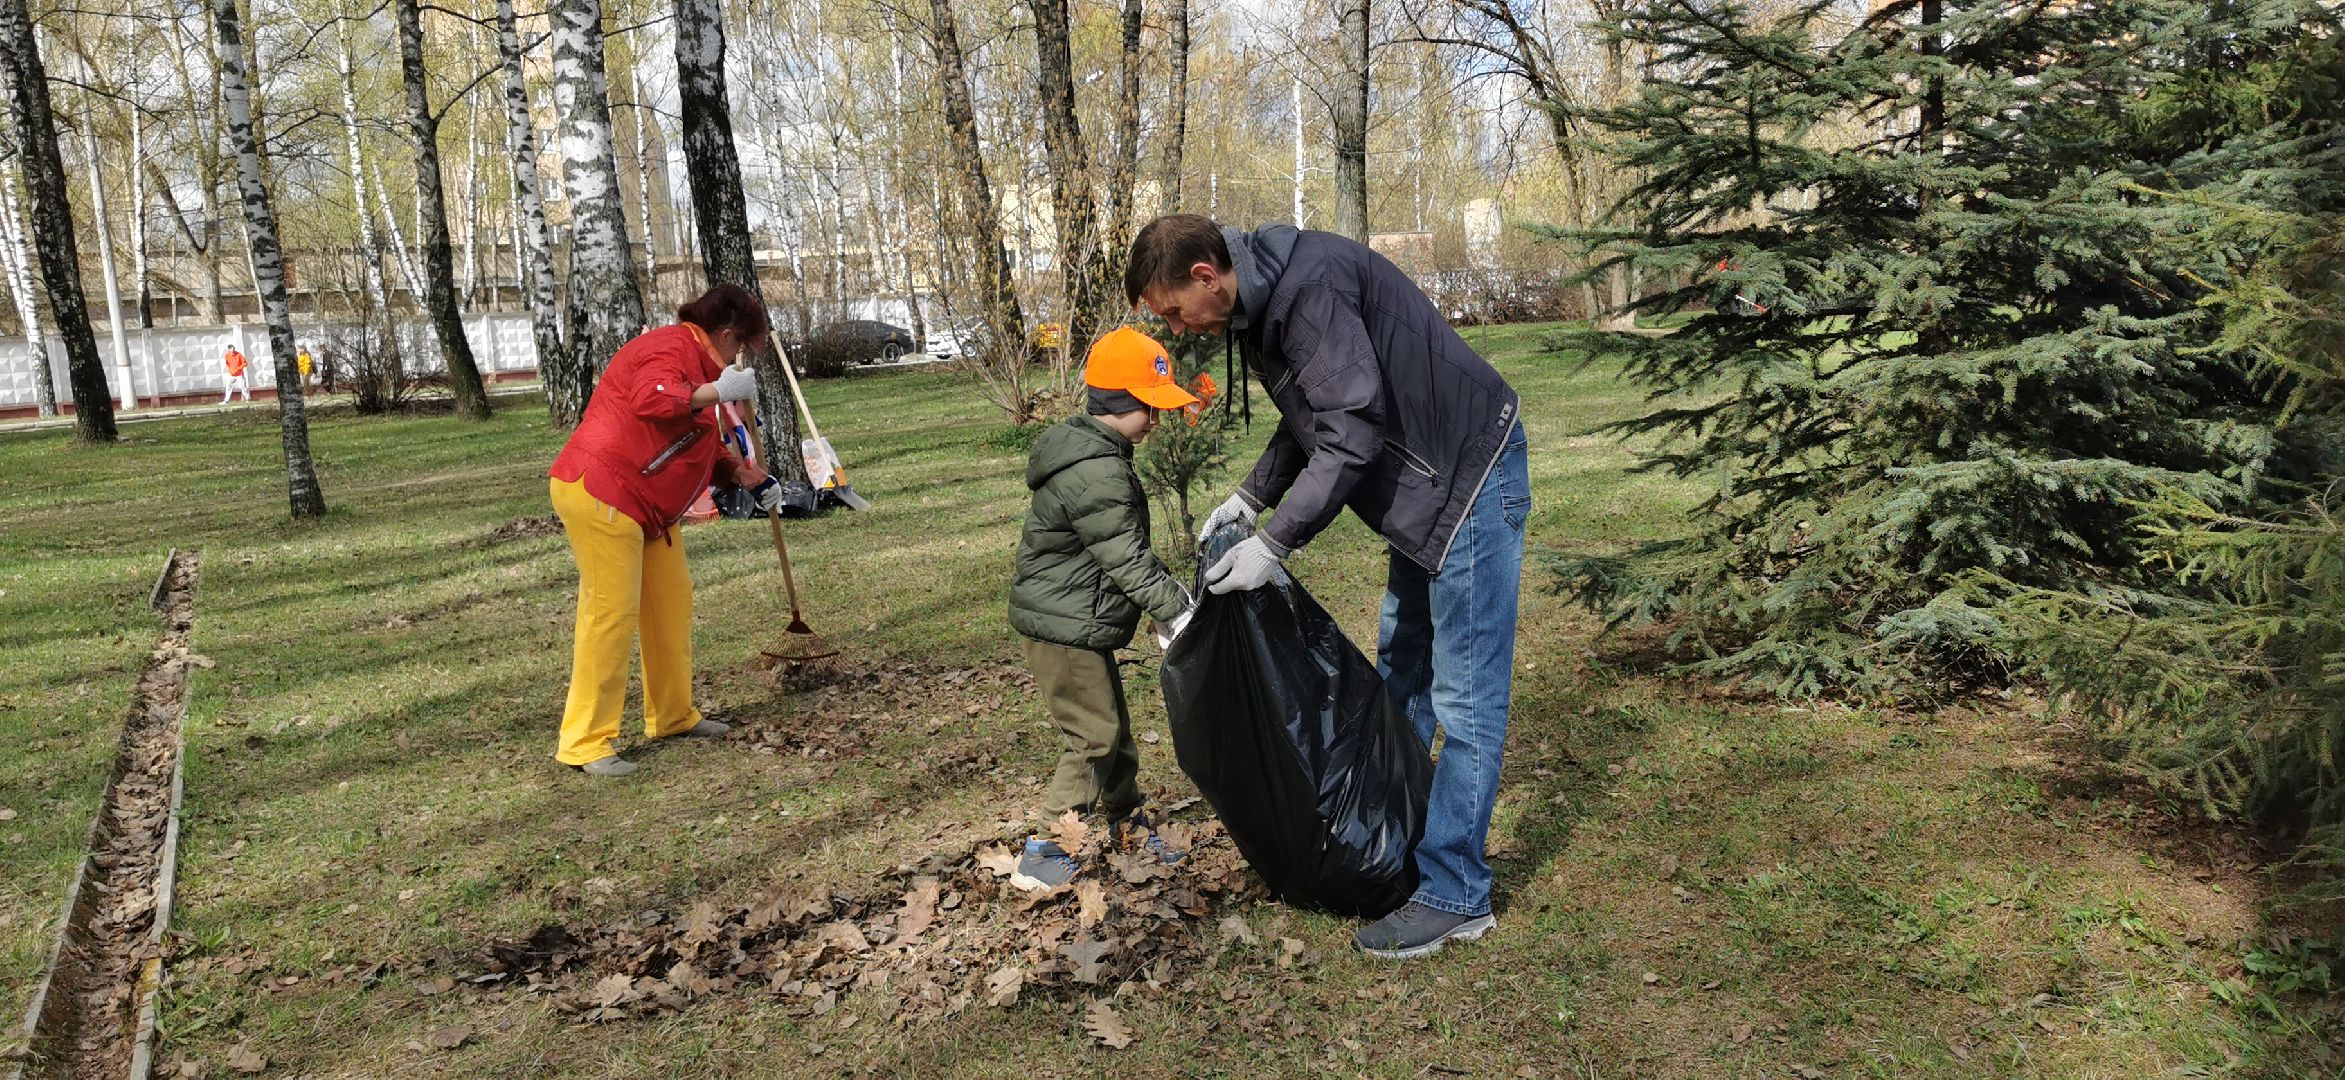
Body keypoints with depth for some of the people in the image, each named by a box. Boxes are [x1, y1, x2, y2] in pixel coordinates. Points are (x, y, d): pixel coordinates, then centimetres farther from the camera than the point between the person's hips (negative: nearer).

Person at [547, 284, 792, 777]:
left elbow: (702, 444, 30)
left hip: (647, 507, 11)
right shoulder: (671, 347, -13)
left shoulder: (695, 362, 21)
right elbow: (652, 402, -35)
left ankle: (672, 715, 23)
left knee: (672, 602, 12)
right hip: (598, 492, -11)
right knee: (612, 612, -11)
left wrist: (746, 475, 21)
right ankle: (584, 742, -6)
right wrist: (718, 391, -26)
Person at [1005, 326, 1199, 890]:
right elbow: (1127, 559, -23)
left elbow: (1129, 547, 17)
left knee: (1113, 724, 18)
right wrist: (1175, 609, -18)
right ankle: (1043, 857, 4)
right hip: (1064, 627, -10)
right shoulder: (1098, 474, -23)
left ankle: (1127, 820, 33)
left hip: (1077, 622, 10)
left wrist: (1171, 597, 13)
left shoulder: (1096, 454, 11)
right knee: (1095, 735, -3)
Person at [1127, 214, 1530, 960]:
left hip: (1471, 477, -11)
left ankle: (1453, 896, 4)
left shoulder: (1310, 284, -25)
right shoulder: (1264, 301, 6)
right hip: (1424, 480, 11)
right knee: (1401, 674, 19)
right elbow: (1311, 416, 16)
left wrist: (1275, 543, -24)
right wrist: (1252, 496, 6)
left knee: (1465, 696, -4)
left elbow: (1352, 430, -28)